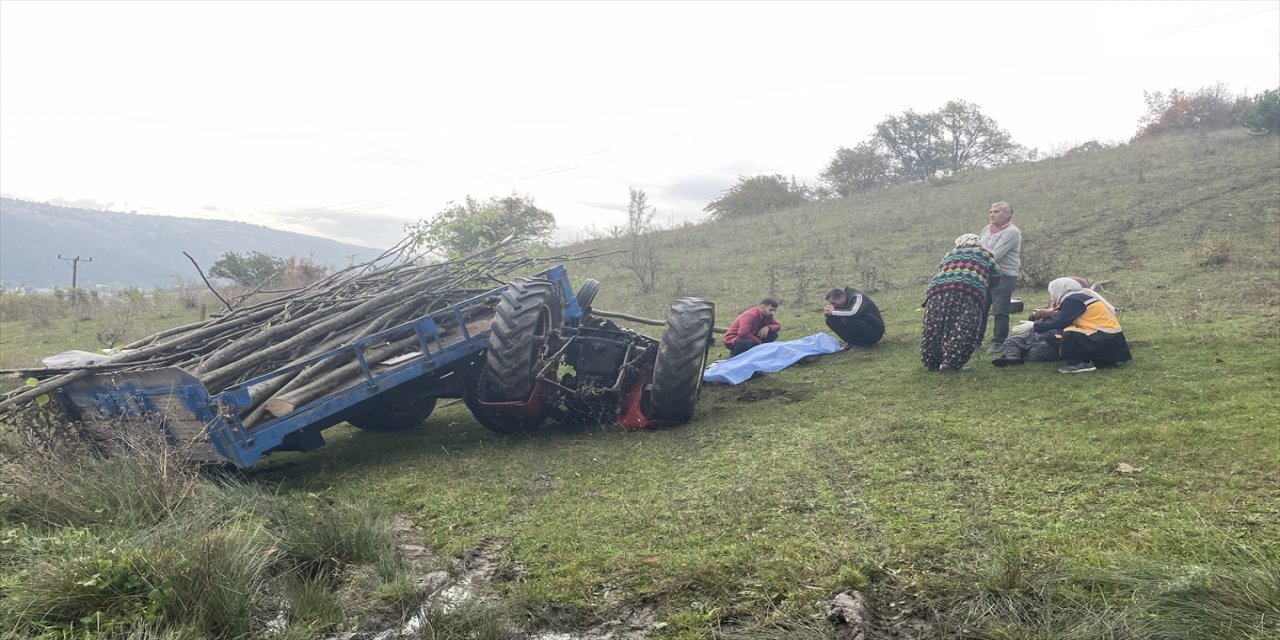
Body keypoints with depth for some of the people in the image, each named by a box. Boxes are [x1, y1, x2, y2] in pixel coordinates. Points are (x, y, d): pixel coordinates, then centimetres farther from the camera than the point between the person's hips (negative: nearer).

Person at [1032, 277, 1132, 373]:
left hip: (1105, 338, -10)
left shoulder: (1073, 300, -12)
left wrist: (1036, 325, -5)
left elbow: (1060, 323, -14)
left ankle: (1081, 364, -9)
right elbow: (1063, 319, 17)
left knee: (1069, 334, -23)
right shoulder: (1081, 296, 16)